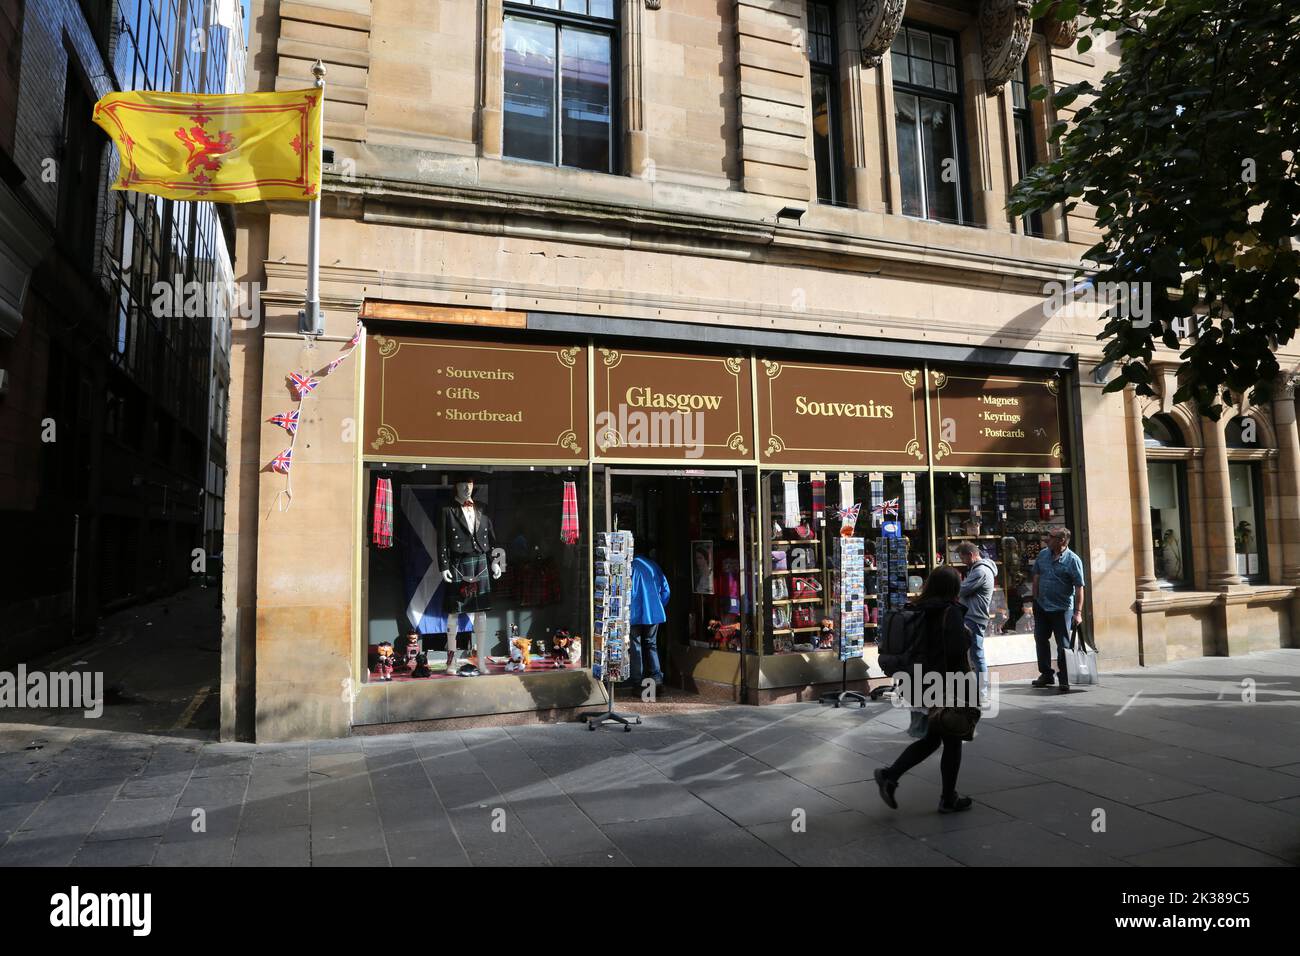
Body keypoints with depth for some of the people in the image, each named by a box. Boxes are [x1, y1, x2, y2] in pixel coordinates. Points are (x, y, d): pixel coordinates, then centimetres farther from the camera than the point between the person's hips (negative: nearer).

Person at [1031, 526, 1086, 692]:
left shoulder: (1073, 560, -14)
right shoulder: (1043, 554, 3)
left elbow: (1079, 588, -15)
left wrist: (1078, 612, -19)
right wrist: (1035, 599, 8)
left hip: (1062, 609, -6)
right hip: (1041, 607, 6)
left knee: (1063, 645, 0)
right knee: (1041, 640, 13)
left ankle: (1064, 680, 11)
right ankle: (1046, 674, 28)